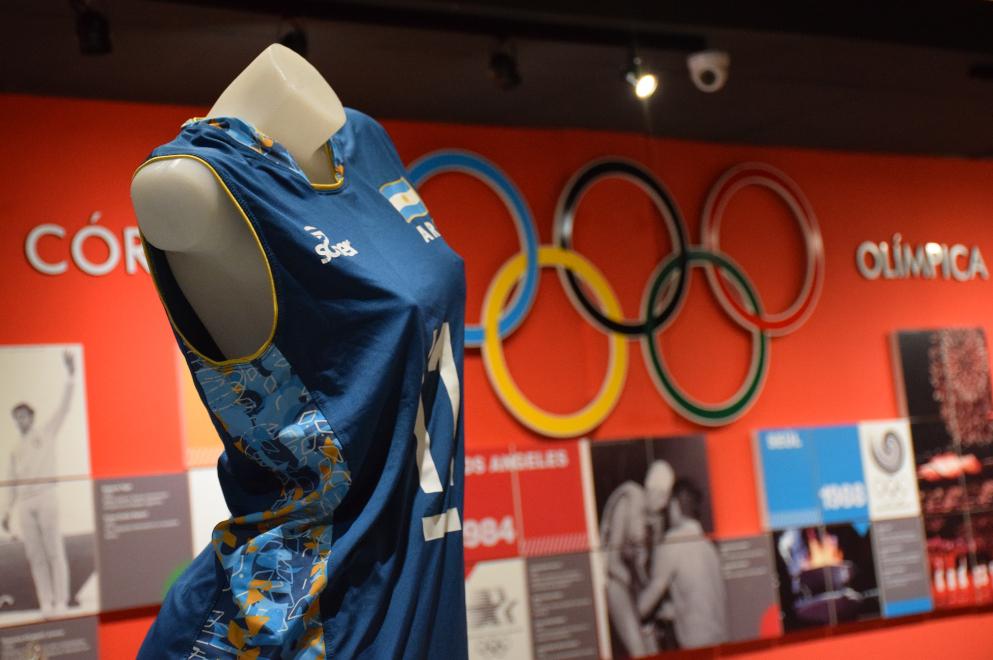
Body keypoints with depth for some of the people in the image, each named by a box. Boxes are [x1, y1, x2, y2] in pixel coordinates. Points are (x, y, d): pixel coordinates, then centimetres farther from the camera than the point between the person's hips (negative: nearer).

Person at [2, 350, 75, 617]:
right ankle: (46, 604, 3)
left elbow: (64, 407, -1)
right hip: (24, 504, 5)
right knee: (35, 555, 2)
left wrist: (70, 375, -10)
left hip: (45, 497, -5)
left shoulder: (46, 432, 10)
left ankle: (61, 602, -9)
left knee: (54, 550, -8)